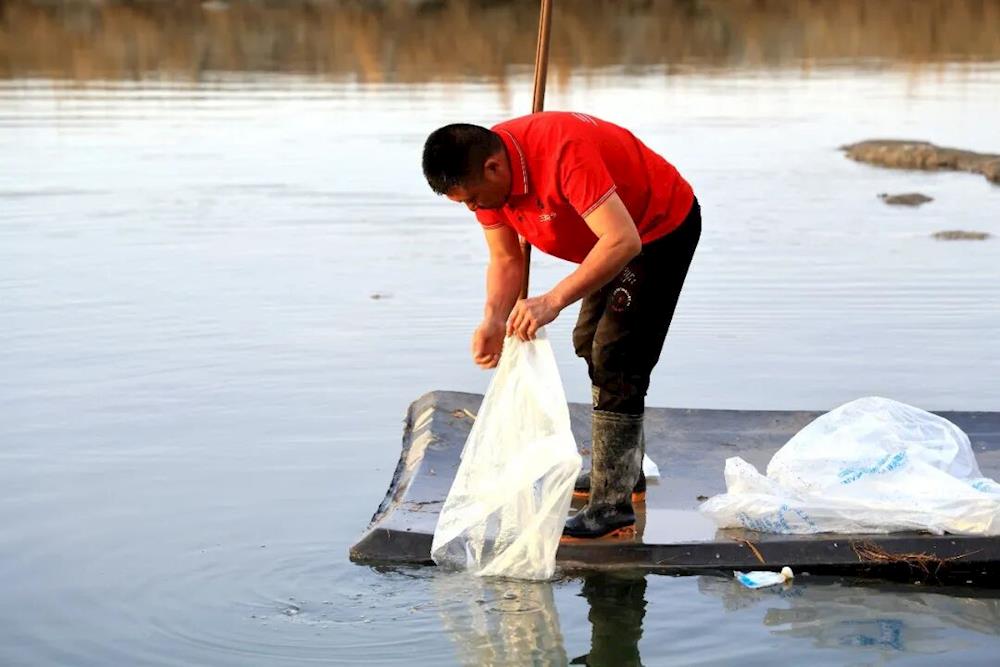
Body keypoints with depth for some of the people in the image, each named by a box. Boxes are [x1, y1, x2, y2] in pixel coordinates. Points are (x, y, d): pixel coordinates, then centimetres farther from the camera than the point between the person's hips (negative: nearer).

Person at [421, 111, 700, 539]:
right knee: (590, 343, 20)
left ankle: (612, 507, -12)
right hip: (610, 239, 10)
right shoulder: (484, 175, -13)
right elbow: (505, 259, -5)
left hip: (663, 228, -9)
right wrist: (493, 322, -23)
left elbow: (623, 242, -45)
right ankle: (624, 470, 37)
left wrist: (554, 301, -51)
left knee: (615, 357, -16)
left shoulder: (563, 152, -39)